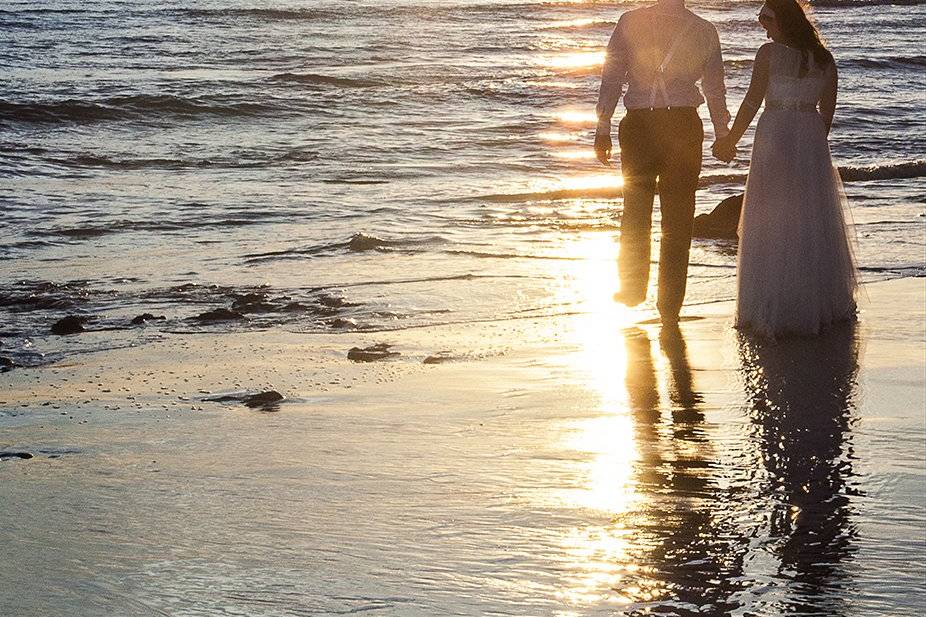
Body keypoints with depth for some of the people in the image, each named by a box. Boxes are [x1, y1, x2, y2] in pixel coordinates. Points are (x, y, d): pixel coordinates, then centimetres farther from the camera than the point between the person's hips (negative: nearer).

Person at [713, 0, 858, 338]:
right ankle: (820, 301, 22)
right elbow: (828, 110, 11)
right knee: (815, 223, 14)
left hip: (775, 138, -5)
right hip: (811, 140, 5)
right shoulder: (824, 58, 7)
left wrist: (730, 141, 3)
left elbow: (752, 102, -8)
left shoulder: (769, 53, -8)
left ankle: (774, 307, 2)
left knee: (773, 225, 2)